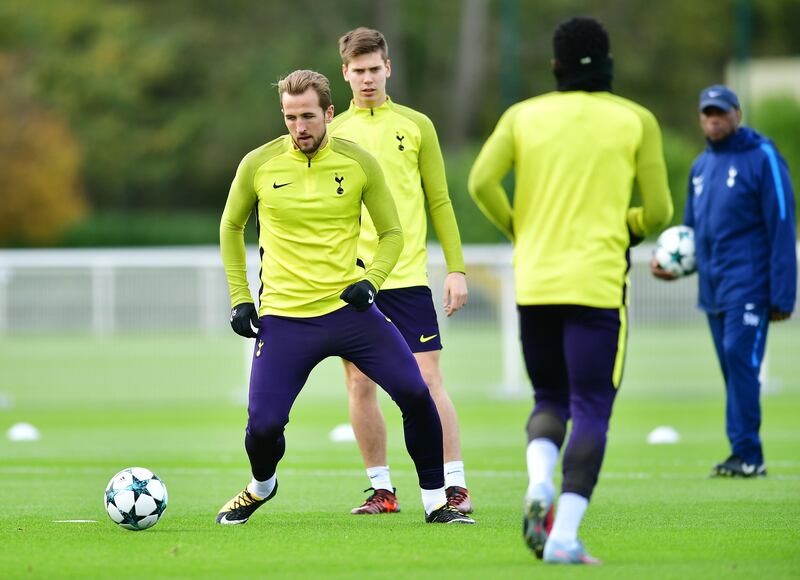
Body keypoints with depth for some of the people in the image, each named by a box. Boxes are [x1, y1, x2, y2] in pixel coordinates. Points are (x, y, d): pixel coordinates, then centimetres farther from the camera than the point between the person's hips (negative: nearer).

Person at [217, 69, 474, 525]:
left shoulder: (359, 163, -3)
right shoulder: (258, 165, -3)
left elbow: (393, 233, 6)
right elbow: (232, 226, 13)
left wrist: (371, 280, -12)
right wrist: (240, 298, 7)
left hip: (348, 307, 1)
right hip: (283, 317, 0)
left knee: (415, 393, -13)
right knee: (263, 425, -9)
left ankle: (436, 501, 4)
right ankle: (261, 487, 28)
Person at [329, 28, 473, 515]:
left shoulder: (415, 126, 6)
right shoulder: (333, 134, 9)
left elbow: (439, 201, 7)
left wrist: (456, 268, 1)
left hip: (407, 275, -2)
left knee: (427, 379, -7)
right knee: (360, 385, 2)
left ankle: (456, 485, -5)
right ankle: (381, 489, 11)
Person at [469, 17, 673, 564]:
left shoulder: (524, 115, 6)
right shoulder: (636, 120, 2)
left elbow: (481, 182, -6)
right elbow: (658, 210, -1)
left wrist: (518, 229, 10)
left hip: (534, 283, 3)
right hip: (597, 283, -3)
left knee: (550, 399, 18)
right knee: (591, 411, 0)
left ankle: (538, 484, -12)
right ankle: (564, 536, -12)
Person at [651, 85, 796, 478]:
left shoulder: (763, 159, -5)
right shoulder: (701, 165, 17)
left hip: (748, 284, -7)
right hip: (712, 285, 7)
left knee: (740, 358, -16)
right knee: (732, 368, 7)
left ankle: (747, 455, -15)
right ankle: (746, 456, 9)